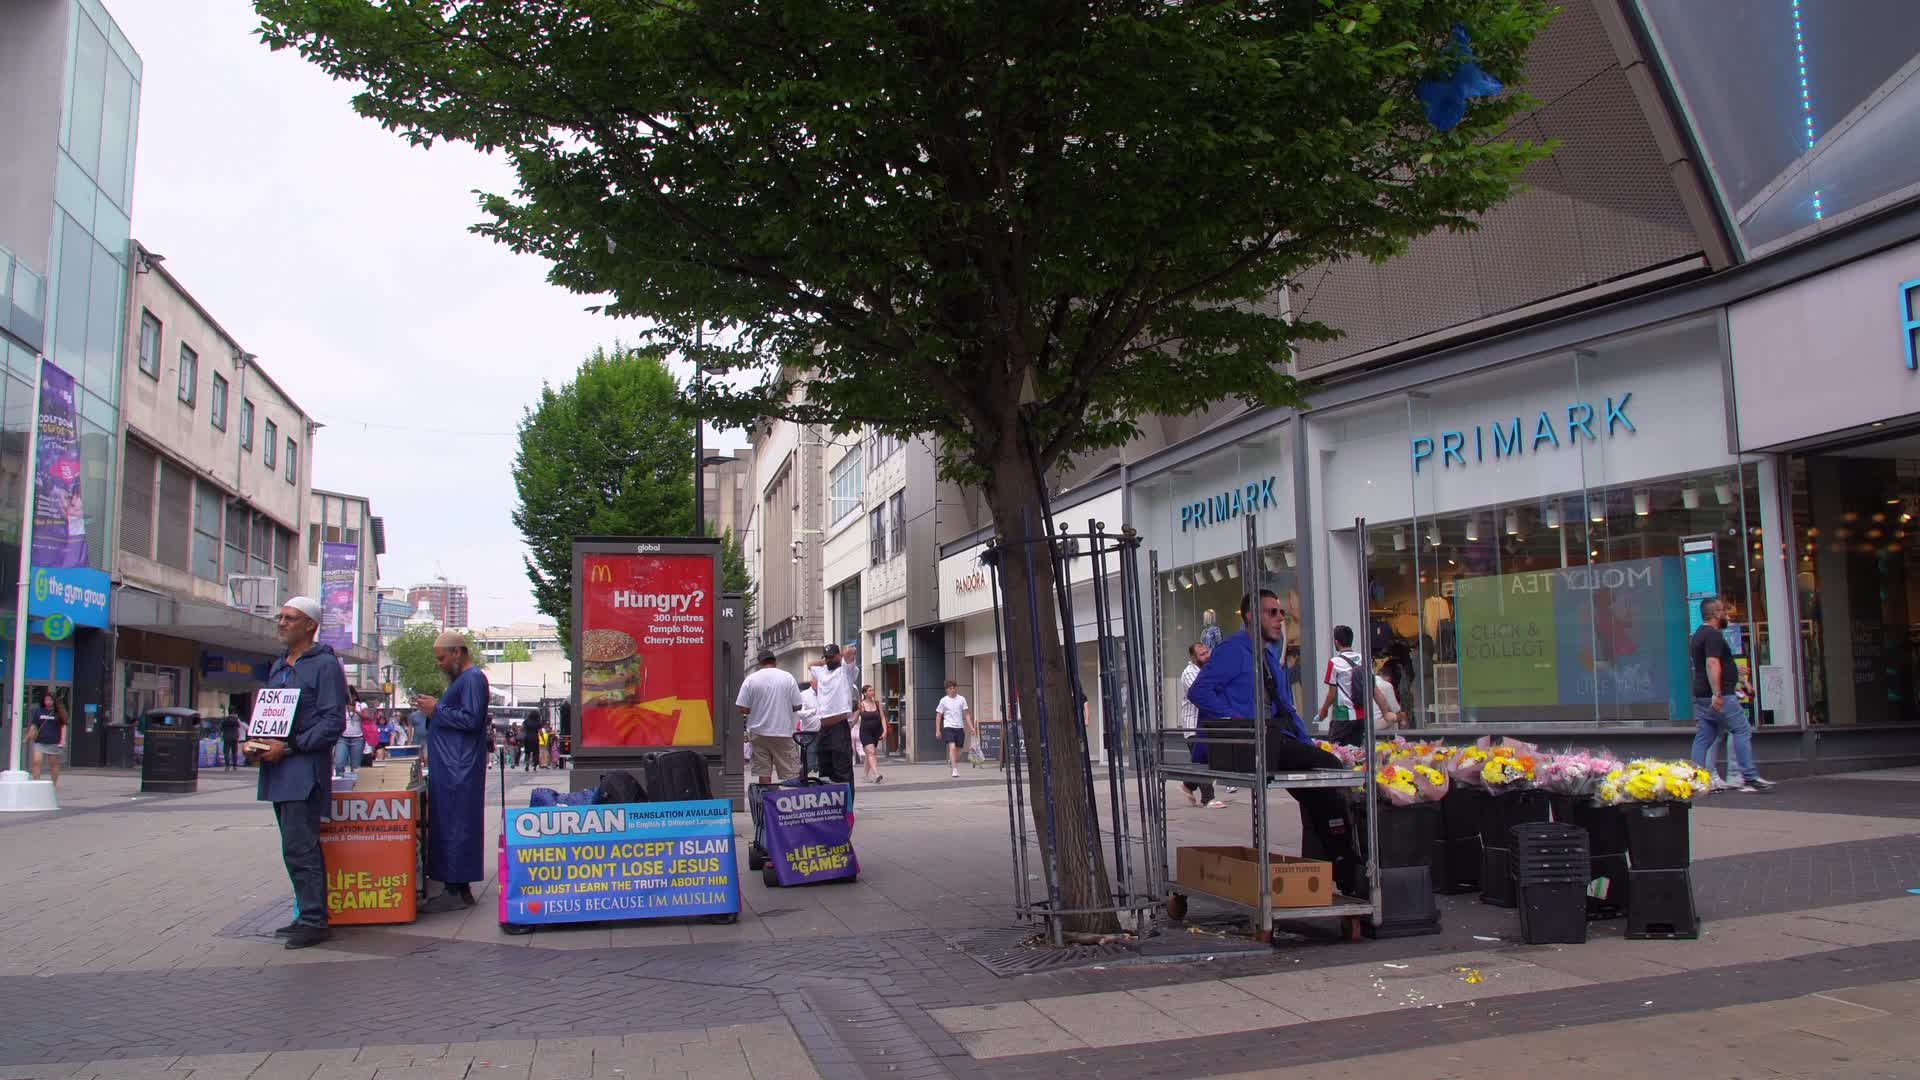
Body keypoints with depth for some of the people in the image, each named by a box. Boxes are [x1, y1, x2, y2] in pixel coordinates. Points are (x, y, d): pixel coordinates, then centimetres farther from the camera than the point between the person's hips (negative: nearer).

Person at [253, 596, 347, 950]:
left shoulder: (325, 665, -7)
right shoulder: (278, 667, 19)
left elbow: (333, 722, -13)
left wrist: (290, 746, -18)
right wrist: (255, 741, 6)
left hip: (304, 768, -9)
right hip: (278, 767, 9)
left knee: (299, 848, -10)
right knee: (300, 848, 14)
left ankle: (313, 921, -5)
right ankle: (308, 914, 22)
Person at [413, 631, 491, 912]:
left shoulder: (472, 678, -12)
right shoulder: (462, 678, 21)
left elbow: (471, 719, -21)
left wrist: (436, 709, -13)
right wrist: (433, 710, 11)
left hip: (459, 770, -11)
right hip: (450, 768, 11)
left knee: (455, 826, -8)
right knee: (449, 825, 11)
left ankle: (456, 891, -6)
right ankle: (457, 887, 15)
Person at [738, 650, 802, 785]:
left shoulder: (750, 679, -4)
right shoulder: (788, 677, -3)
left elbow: (741, 709, -7)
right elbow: (797, 706, -3)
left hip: (758, 733, 1)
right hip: (784, 731, -1)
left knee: (763, 773, 6)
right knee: (790, 773, 3)